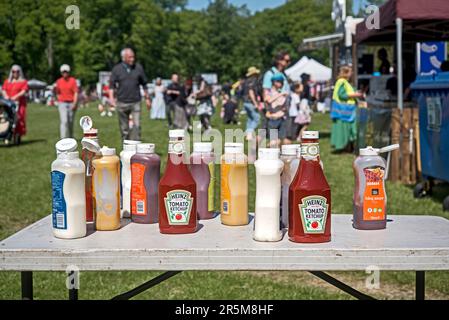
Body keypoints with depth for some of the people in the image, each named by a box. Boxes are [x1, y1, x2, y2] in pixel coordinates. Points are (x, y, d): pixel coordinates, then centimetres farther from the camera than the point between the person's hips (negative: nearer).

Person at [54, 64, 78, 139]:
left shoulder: (73, 80, -2)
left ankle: (70, 137, 26)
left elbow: (76, 93, -8)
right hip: (62, 104, 0)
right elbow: (57, 93, 14)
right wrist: (59, 100, -3)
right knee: (64, 121, -13)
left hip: (71, 103, 0)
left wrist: (75, 103, -17)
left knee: (70, 122, 10)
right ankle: (63, 138, -16)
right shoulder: (59, 81, 5)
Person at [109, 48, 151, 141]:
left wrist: (147, 98, 13)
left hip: (135, 102, 0)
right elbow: (111, 85, 2)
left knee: (136, 125, -10)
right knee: (124, 127, 9)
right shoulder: (117, 69, 1)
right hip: (122, 103, 0)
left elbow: (144, 84, 13)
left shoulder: (138, 68, 4)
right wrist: (111, 98, -11)